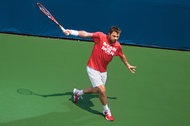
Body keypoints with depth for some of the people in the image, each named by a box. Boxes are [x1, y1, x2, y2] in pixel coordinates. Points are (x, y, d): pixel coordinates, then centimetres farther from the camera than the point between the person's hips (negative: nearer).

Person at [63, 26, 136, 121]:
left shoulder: (117, 46, -3)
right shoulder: (101, 37, -18)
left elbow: (122, 56, 16)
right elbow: (86, 34, -26)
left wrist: (128, 66, 28)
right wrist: (71, 32, -37)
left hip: (103, 71, 6)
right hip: (93, 69, -6)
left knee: (97, 90, 19)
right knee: (102, 91, -13)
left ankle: (78, 93, 46)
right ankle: (106, 111, 13)